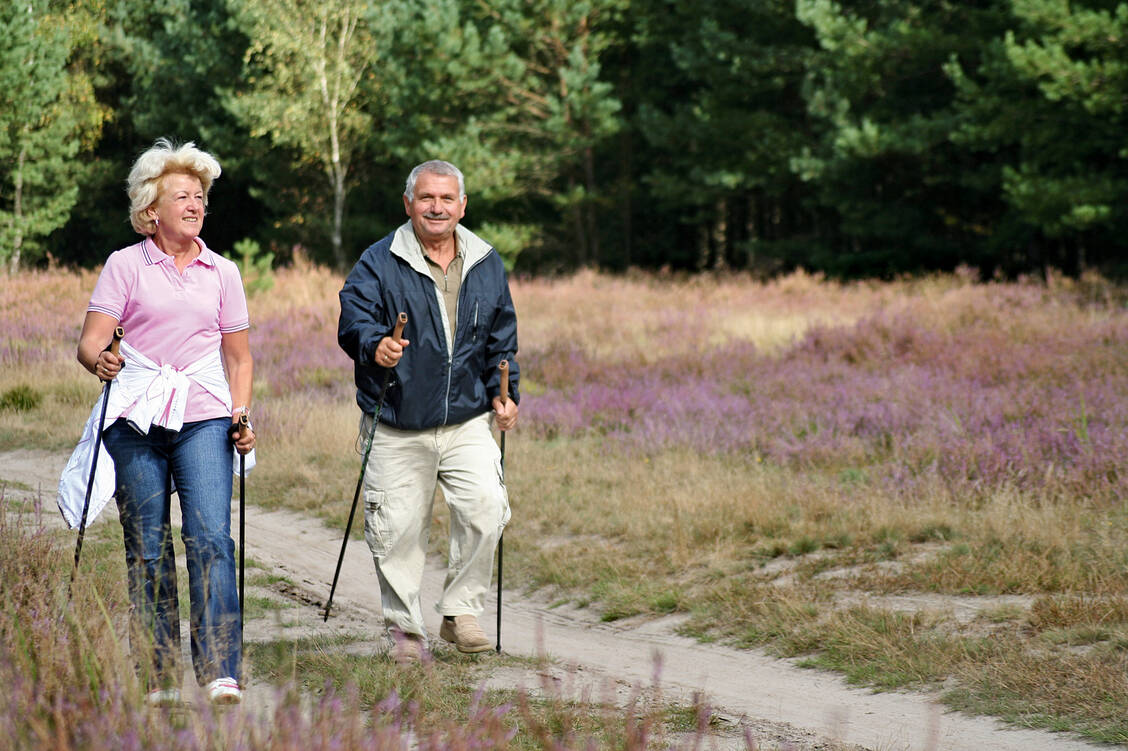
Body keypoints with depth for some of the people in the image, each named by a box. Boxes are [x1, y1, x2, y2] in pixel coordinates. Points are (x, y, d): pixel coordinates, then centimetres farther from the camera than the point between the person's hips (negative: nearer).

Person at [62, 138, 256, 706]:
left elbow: (239, 356, 19)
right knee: (148, 549, 1)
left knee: (211, 537, -15)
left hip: (204, 419, 1)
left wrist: (240, 413, 5)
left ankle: (220, 672, -18)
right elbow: (90, 341, -1)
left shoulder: (221, 272, 13)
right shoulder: (125, 265, 6)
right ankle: (160, 678, 8)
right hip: (135, 422, -1)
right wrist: (100, 362, -24)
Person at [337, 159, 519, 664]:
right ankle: (405, 629, 17)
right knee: (397, 528, -1)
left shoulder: (487, 266, 10)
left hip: (467, 422, 2)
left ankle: (461, 612, 1)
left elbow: (502, 340, 18)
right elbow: (352, 320, -12)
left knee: (486, 507, -16)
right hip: (396, 430, -2)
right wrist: (374, 345, -34)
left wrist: (503, 394, 4)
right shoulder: (380, 263, -2)